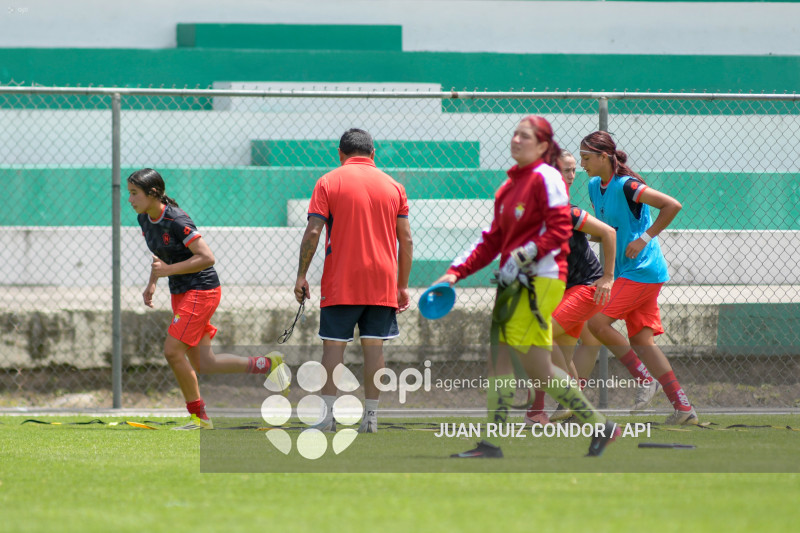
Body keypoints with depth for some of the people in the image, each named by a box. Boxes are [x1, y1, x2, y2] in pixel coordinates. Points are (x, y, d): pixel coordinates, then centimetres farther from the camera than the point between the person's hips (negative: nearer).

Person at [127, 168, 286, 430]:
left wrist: (168, 270, -24)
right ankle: (268, 364, 18)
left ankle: (198, 416, 0)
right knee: (203, 364, 5)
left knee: (173, 351, -13)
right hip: (181, 293, 9)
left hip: (201, 290, -9)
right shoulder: (144, 219, 5)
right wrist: (152, 283, 9)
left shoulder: (176, 221, -21)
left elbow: (207, 258, -23)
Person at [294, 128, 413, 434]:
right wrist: (403, 286, 12)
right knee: (374, 346, 4)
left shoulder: (329, 183, 0)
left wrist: (301, 275, -2)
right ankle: (371, 417, 1)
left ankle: (328, 415, -4)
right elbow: (406, 240, 7)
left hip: (340, 283, -2)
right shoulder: (393, 187, 7)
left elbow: (312, 233, -7)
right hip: (382, 282, 2)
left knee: (333, 345, 1)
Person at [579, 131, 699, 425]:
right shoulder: (595, 187, 11)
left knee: (597, 321, -14)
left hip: (643, 270, -9)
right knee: (641, 339, 3)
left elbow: (672, 205, -19)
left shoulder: (626, 186, -16)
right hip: (627, 272, 9)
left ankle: (645, 379, -3)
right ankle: (683, 407, 2)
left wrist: (644, 238, -18)